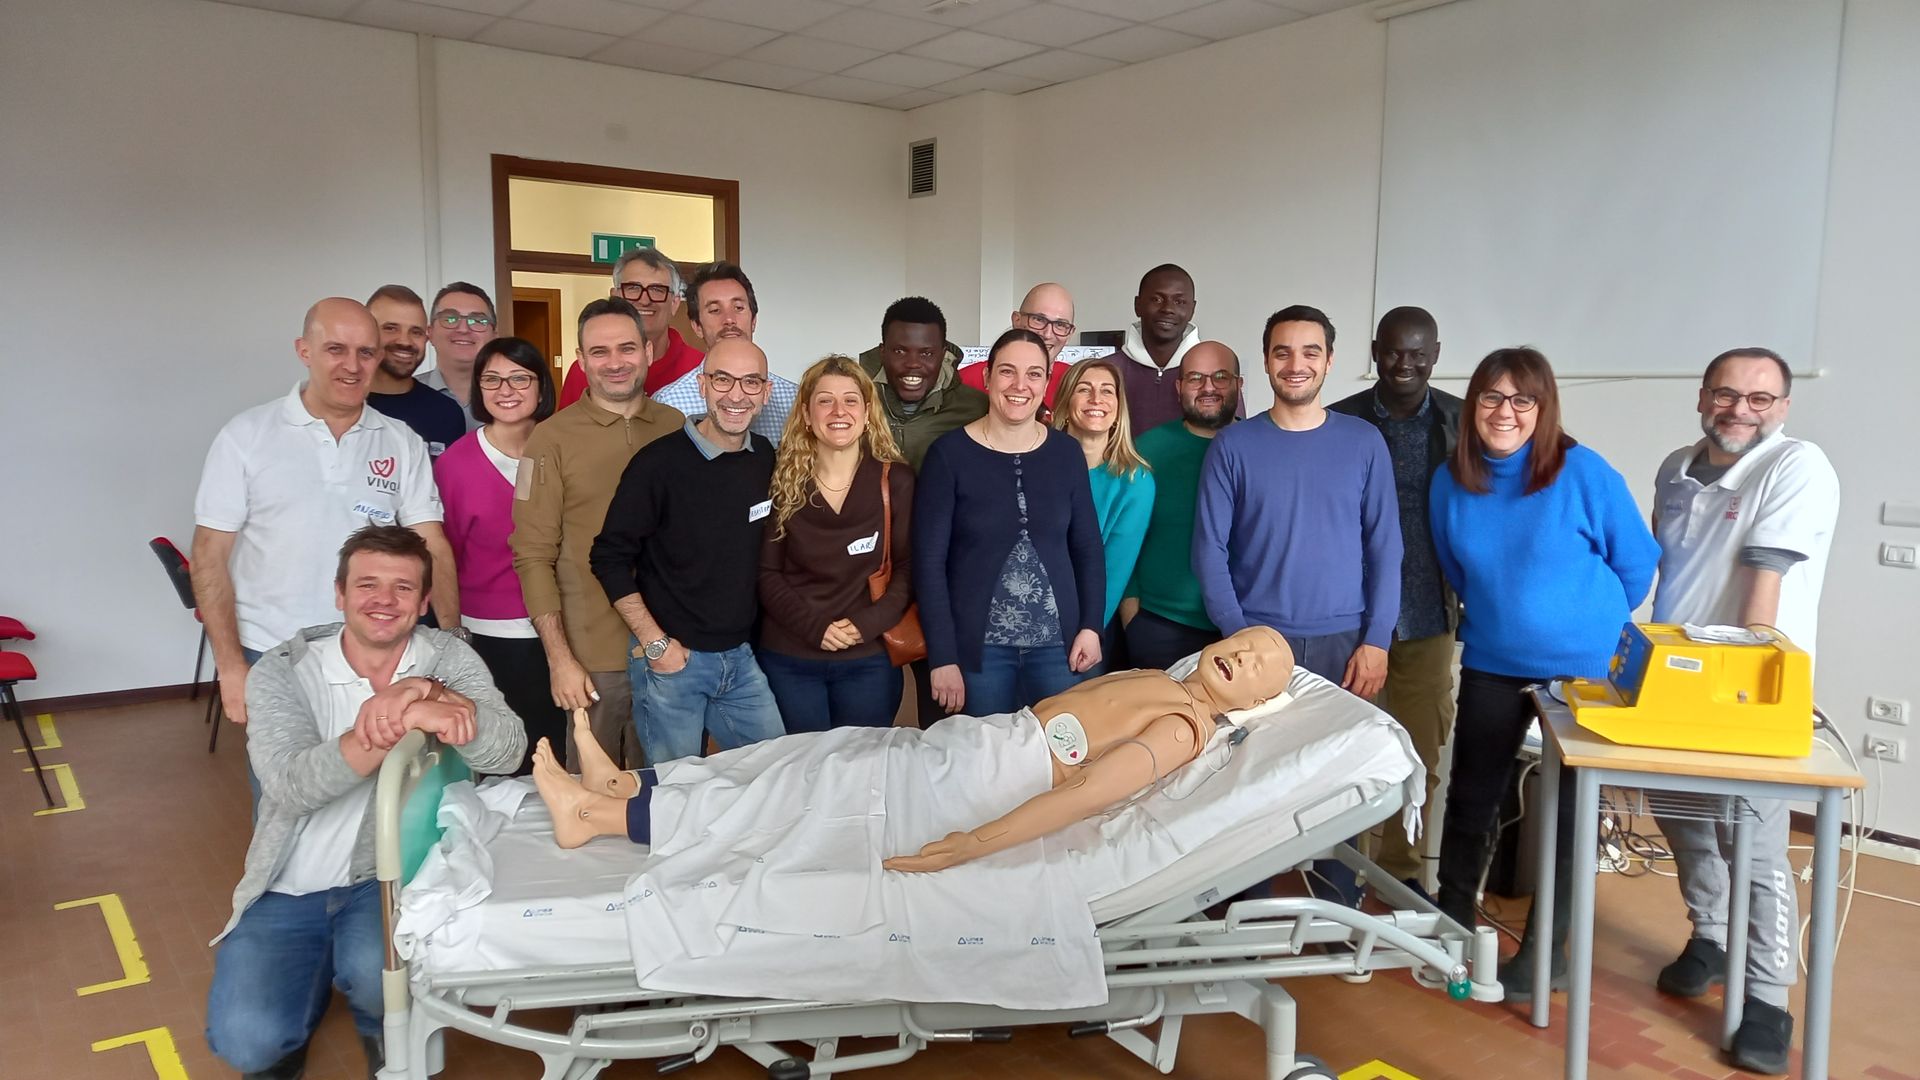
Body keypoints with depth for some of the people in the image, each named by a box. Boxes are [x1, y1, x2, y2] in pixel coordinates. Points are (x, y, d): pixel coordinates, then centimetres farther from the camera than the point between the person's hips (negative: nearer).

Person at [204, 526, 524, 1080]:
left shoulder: (447, 657, -5)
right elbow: (289, 786, -24)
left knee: (377, 972, -29)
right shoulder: (282, 671, -7)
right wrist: (405, 719, -39)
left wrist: (427, 692, -39)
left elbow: (506, 751, -21)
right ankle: (317, 974, 19)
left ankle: (386, 1028, 9)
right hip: (291, 888, 1)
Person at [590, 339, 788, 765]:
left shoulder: (767, 460, 2)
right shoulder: (659, 462, -14)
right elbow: (610, 557, -11)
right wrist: (655, 643, -12)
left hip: (740, 658, 5)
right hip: (670, 661, -5)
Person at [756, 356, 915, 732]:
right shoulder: (782, 481, -1)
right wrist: (815, 626, -14)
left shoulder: (896, 481, -2)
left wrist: (868, 623, -15)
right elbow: (766, 571, -1)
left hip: (868, 661, 0)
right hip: (788, 661, 0)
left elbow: (908, 568, -1)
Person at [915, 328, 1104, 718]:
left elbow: (1088, 548, 9)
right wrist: (942, 656, -11)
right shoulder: (950, 453, -7)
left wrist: (1091, 625, -1)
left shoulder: (1066, 452, 3)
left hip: (1058, 642, 3)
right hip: (978, 644, -2)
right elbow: (929, 560, -7)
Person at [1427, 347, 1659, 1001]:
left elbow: (1636, 561, -3)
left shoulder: (1583, 473, -15)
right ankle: (1452, 927, 31)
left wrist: (1593, 622, 7)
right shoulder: (1451, 482, -5)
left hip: (1585, 667, -3)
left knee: (1568, 808, 8)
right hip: (1492, 663, 3)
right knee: (1470, 797, 11)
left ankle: (1545, 952, 23)